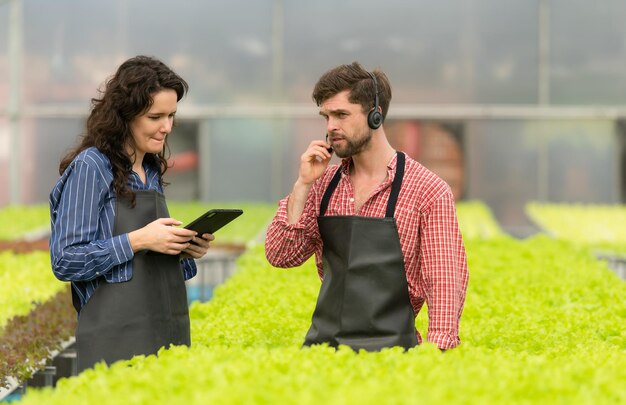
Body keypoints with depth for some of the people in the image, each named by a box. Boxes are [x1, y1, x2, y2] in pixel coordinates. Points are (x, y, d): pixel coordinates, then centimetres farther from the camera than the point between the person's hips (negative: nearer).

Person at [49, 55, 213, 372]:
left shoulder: (152, 171, 15)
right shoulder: (90, 168, -8)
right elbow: (65, 261, -12)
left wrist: (185, 249, 3)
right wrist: (139, 240, -18)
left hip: (166, 335, 7)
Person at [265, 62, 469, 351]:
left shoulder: (428, 192, -4)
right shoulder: (325, 184, 12)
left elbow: (444, 286, -6)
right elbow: (280, 257, 8)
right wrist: (303, 184, -1)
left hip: (387, 348, -4)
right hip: (322, 345, 4)